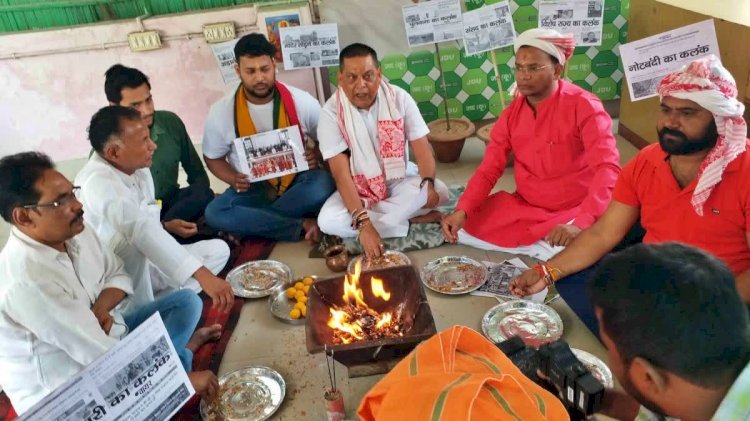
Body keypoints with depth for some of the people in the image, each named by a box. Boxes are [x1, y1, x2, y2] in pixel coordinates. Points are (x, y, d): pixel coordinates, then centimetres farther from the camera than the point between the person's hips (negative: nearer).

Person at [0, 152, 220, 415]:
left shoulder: (75, 230, -8)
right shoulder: (25, 281, -33)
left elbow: (118, 274, 8)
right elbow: (100, 354, -32)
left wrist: (99, 309, -17)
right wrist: (183, 378, -25)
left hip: (103, 338, 8)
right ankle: (180, 350, 2)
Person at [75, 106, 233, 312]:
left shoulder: (139, 169, -1)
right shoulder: (98, 182, -29)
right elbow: (140, 230, -44)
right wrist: (202, 275, -52)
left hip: (145, 264, 8)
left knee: (218, 249, 1)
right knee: (132, 243, -38)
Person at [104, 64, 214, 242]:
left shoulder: (170, 122, -8)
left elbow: (197, 174, 2)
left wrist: (204, 206, -18)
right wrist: (164, 226, -28)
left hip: (171, 204, 3)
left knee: (204, 196, -28)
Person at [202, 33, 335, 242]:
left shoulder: (303, 102, -9)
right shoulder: (220, 112, -8)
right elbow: (213, 158, 6)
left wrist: (316, 153, -16)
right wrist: (234, 179, -14)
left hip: (297, 183, 0)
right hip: (252, 189, 1)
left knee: (323, 183, -34)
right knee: (214, 212, -28)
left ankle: (249, 223, -19)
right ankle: (303, 226, -24)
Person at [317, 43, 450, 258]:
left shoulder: (399, 98, -10)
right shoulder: (331, 112, -17)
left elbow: (422, 148, -10)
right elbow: (341, 173, -24)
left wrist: (428, 184, -32)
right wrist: (364, 223, -36)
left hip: (400, 180, 1)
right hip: (358, 188, 0)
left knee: (440, 191, -28)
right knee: (328, 220, -31)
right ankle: (411, 218, -20)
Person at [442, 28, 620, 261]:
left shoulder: (583, 106, -17)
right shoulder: (512, 112, 1)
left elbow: (608, 168, -27)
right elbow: (489, 168, 0)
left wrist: (581, 223, -42)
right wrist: (462, 210, -17)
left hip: (572, 212, -6)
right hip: (523, 207, 6)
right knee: (461, 227, -7)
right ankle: (541, 248, -7)